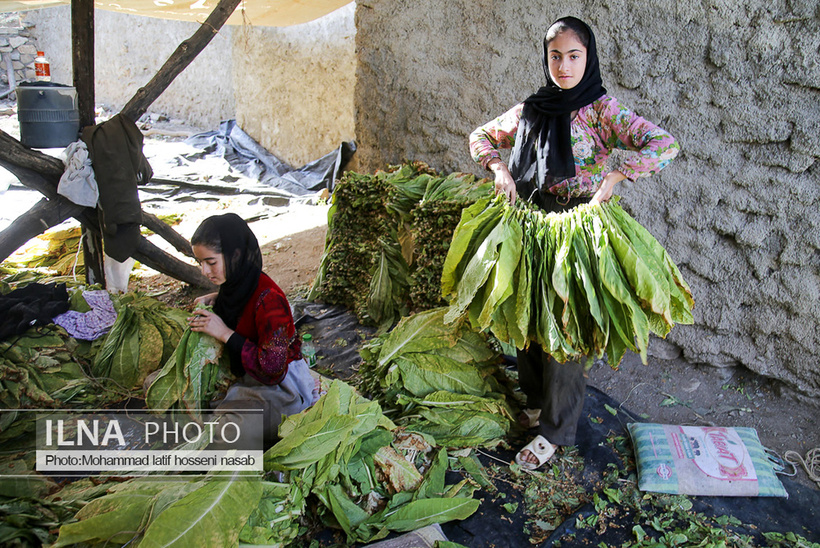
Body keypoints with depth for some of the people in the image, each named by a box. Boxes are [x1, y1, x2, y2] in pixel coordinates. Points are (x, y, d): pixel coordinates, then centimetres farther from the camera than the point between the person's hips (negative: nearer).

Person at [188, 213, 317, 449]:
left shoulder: (268, 299, -27)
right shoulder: (234, 285, -2)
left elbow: (272, 370, -28)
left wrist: (225, 333, -24)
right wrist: (217, 300, 2)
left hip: (276, 386, -9)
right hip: (239, 375, 9)